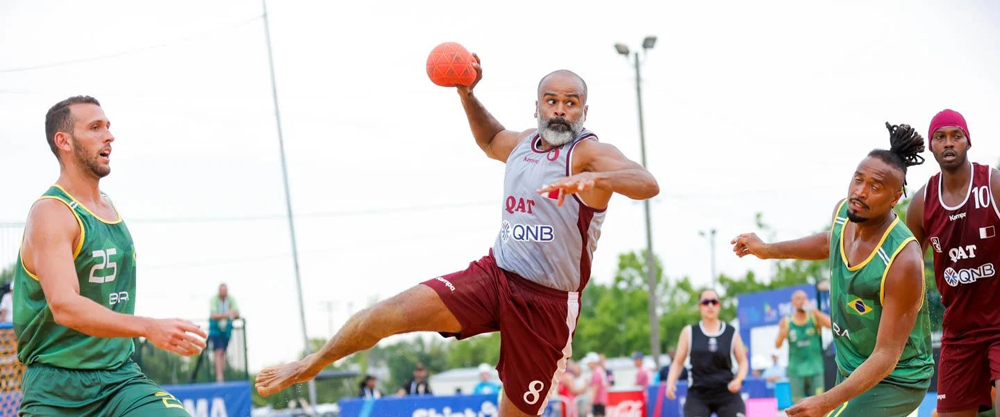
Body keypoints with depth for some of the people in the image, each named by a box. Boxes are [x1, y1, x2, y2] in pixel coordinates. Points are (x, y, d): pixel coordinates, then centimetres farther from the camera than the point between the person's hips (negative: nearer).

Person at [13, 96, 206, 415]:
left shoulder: (110, 208, 13)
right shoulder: (51, 213, -13)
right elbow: (64, 306, -28)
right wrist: (150, 328, -37)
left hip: (121, 376, 6)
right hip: (57, 386, -6)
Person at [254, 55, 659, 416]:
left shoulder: (589, 152, -11)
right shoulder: (523, 143, 10)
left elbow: (647, 184, -30)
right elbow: (491, 140, 36)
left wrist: (595, 179, -48)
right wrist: (466, 94, 19)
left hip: (547, 302, -4)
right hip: (493, 274, 4)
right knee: (397, 309, -14)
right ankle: (311, 365, 5)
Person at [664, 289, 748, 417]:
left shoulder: (731, 333, 6)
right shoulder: (689, 332, 6)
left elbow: (743, 362, 11)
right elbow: (678, 362, 9)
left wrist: (739, 379, -9)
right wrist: (671, 383, -8)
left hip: (727, 393, 0)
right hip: (698, 395, 0)